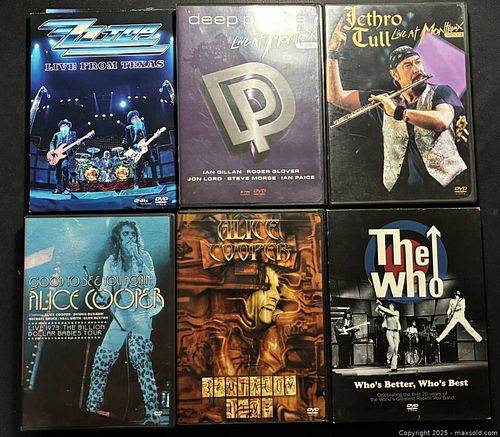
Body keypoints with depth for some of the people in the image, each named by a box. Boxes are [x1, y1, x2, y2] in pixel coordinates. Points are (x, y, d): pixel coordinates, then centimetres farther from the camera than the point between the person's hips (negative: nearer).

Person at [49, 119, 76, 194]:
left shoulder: (72, 133, 17)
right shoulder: (57, 134, 21)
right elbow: (52, 143, 15)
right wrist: (52, 149, -4)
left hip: (66, 154, -4)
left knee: (64, 166, -25)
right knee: (58, 171, 1)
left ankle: (65, 188, -23)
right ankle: (59, 188, 7)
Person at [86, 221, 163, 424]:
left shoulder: (143, 256, -2)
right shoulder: (111, 262, 6)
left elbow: (151, 283, -16)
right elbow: (106, 292, 7)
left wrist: (135, 258, -20)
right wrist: (103, 295, -16)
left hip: (141, 312, -4)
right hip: (120, 314, 4)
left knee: (139, 355, -22)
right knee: (102, 358, 0)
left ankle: (152, 413, -19)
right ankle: (92, 406, 20)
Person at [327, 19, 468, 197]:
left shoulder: (441, 92, 8)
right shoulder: (385, 100, 14)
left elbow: (442, 122, -15)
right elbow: (335, 97, 14)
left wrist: (398, 111, -15)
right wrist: (333, 52, 9)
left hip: (447, 182, -1)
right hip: (401, 188, 1)